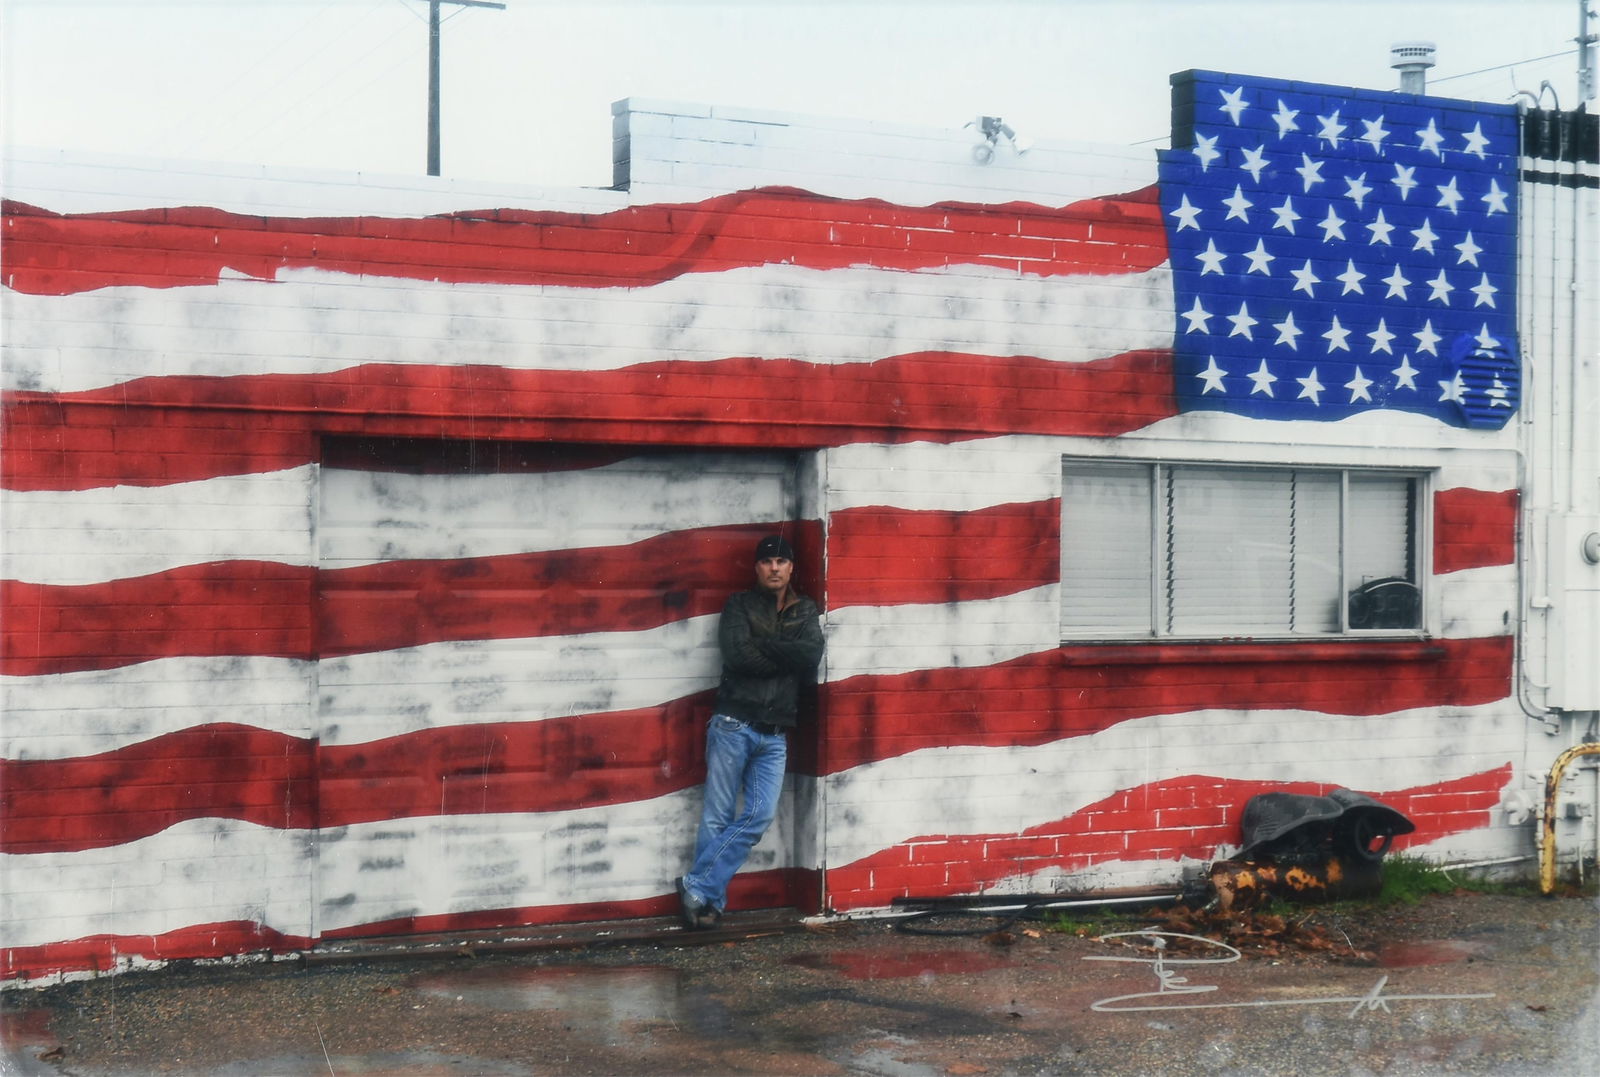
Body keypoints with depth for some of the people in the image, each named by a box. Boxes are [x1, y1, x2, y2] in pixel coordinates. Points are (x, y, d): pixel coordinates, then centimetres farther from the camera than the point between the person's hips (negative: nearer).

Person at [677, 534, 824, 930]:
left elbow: (813, 655, -5)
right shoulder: (739, 605, 4)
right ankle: (710, 898, 4)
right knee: (718, 818, -3)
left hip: (775, 735, 3)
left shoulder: (804, 611, 13)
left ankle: (697, 887, 0)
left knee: (760, 816, -6)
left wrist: (763, 645, -10)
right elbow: (737, 655, -14)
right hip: (733, 725, -3)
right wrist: (787, 657, -7)